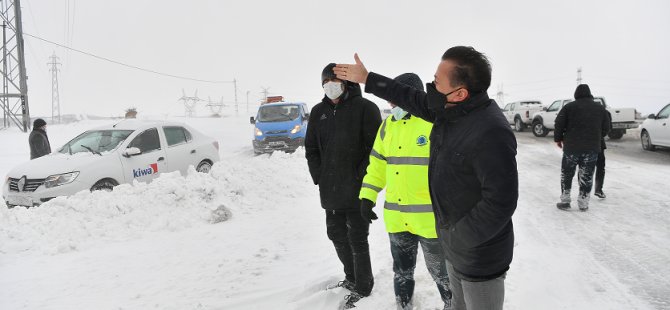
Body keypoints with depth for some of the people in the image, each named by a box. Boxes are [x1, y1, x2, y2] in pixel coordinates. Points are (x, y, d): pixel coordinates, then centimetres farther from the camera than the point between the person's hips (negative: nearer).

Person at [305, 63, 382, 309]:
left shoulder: (365, 108, -7)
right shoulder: (318, 112, 11)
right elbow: (311, 148, 15)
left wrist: (360, 179, -14)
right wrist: (319, 177, 5)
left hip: (357, 191, -6)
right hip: (330, 191, 6)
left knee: (357, 239, 1)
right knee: (337, 235, 17)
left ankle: (363, 289, 18)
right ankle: (352, 277, 38)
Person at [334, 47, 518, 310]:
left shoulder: (491, 133, -30)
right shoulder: (448, 112, -3)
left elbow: (500, 202, -29)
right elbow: (411, 98, 13)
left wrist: (453, 237, -20)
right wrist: (366, 78, 18)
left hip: (481, 256, -8)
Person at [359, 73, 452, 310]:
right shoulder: (388, 125, 7)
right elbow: (378, 164, 13)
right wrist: (367, 197, 8)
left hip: (430, 217, -5)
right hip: (396, 217, 6)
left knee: (440, 270, 13)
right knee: (402, 270, 20)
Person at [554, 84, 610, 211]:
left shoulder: (569, 107, -3)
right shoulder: (600, 108, 8)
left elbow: (558, 124, -6)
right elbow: (606, 127, 12)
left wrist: (558, 139, 8)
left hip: (571, 147, -2)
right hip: (592, 148, 2)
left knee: (567, 174, 10)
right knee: (587, 176, 9)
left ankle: (565, 201, 12)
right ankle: (583, 203, 13)